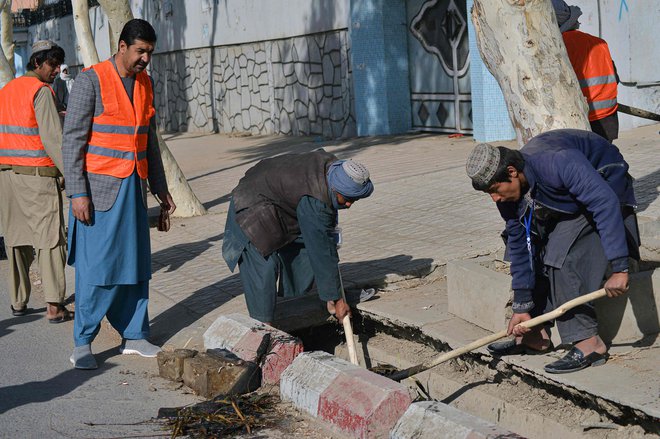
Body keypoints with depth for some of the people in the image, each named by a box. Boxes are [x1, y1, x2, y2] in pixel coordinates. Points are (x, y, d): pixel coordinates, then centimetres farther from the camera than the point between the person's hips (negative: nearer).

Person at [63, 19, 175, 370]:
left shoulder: (145, 83, 10)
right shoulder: (91, 80, -10)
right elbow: (72, 138, -12)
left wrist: (159, 187, 18)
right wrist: (77, 193, -17)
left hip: (133, 187, 6)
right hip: (98, 187, -6)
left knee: (135, 262, 8)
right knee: (96, 267, -5)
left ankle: (133, 336, 18)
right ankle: (82, 343, 5)